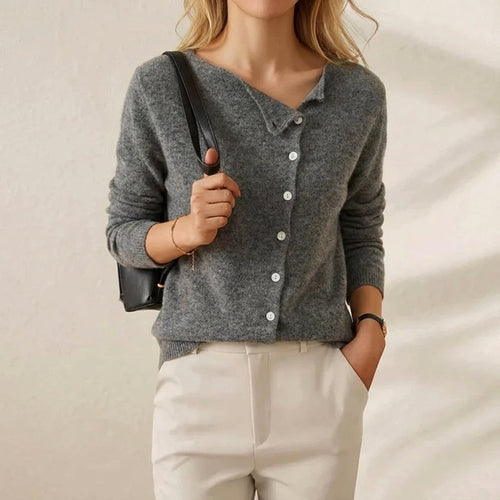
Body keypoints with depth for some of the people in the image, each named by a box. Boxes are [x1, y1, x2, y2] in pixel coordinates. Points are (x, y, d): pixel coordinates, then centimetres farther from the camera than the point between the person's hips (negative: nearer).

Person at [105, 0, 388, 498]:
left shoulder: (360, 95, 3)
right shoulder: (160, 86, -2)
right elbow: (124, 231, 5)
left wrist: (370, 330, -2)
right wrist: (188, 229, -15)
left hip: (320, 392, 2)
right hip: (202, 383, -1)